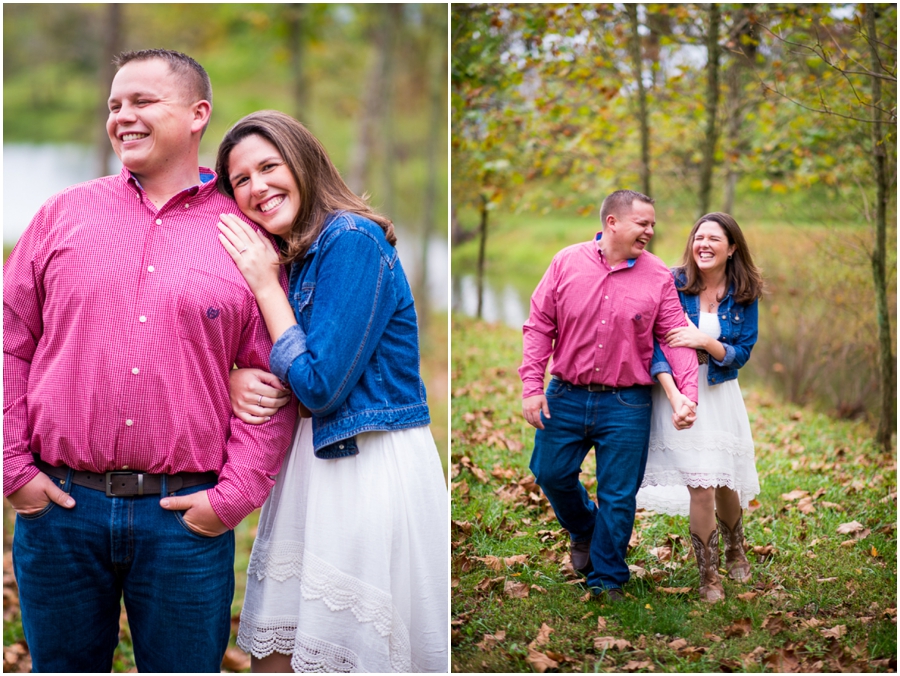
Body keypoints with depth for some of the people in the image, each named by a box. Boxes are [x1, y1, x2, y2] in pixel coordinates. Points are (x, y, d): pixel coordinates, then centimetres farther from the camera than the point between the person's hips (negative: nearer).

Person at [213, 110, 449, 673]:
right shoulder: (296, 254, 11)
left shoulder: (352, 241, -15)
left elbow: (320, 385, -18)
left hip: (371, 472, -9)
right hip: (316, 458, 9)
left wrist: (267, 286, -12)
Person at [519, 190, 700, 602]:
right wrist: (531, 386, -6)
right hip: (565, 397, 1)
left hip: (625, 404, -1)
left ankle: (607, 579, 20)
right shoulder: (567, 263, -2)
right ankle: (583, 530, 40)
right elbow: (539, 326, 0)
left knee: (617, 496, 5)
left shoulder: (658, 277, -2)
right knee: (551, 473, 10)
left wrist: (687, 393, -14)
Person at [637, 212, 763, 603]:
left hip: (720, 394, 2)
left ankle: (735, 551, 44)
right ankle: (708, 576, 8)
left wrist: (705, 342, -22)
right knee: (700, 485, -10)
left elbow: (741, 353, -3)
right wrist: (671, 389, -26)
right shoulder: (673, 285, -7)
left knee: (726, 482, 11)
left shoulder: (743, 296, 0)